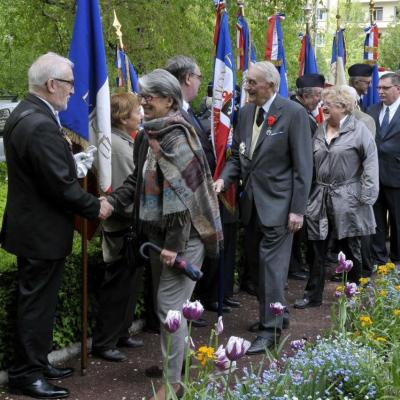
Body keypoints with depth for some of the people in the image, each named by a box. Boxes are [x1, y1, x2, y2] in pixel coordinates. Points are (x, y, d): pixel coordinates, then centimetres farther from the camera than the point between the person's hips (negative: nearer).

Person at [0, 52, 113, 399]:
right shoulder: (41, 125, -25)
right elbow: (61, 185, -24)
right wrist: (95, 207, -11)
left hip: (30, 225, 10)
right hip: (42, 232, -10)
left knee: (36, 301, 19)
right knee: (37, 303, 1)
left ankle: (36, 362, 30)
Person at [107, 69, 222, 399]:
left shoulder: (176, 137, -18)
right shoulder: (147, 137, 8)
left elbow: (185, 192, -22)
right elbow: (138, 180, 16)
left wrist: (175, 244, -22)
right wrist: (112, 201, -2)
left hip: (182, 235, -8)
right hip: (157, 232, 8)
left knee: (169, 306, -5)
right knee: (168, 303, 18)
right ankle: (176, 359, 35)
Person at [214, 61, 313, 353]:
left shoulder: (294, 113, -11)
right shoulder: (246, 112, 8)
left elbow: (303, 165, -11)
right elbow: (237, 155, 15)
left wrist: (297, 209, -14)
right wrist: (224, 179, -6)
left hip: (277, 203, -6)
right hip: (252, 203, 6)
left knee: (272, 265, -5)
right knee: (263, 263, 14)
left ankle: (270, 330, 2)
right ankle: (275, 315, 29)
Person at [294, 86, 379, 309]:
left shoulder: (359, 130, -6)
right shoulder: (320, 131, 12)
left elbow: (371, 163, -10)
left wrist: (366, 197, -16)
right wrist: (309, 194, 10)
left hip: (347, 199, -5)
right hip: (321, 198, 5)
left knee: (350, 249, 5)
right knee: (318, 249, 7)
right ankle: (313, 295, 15)